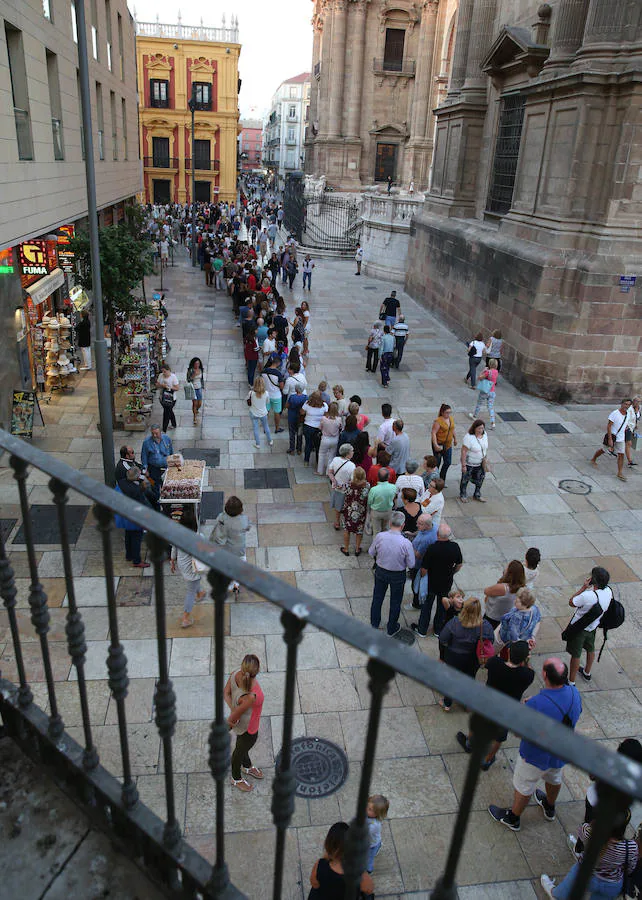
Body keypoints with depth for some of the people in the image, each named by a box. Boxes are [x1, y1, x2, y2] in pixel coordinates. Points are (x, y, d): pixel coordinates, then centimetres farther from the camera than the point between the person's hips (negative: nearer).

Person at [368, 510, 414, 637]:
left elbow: (371, 552, -5)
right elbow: (411, 564, -16)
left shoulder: (380, 536, -22)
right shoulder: (406, 543, -29)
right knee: (395, 602, 21)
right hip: (398, 575, -2)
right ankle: (391, 629, 40)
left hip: (380, 571, 2)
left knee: (377, 598, 24)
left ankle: (374, 624, 43)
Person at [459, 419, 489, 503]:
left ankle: (477, 495, 39)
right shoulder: (469, 437, -27)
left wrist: (485, 459, 9)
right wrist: (463, 465, -22)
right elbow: (463, 451, -24)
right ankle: (462, 495, 33)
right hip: (469, 464, -6)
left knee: (479, 479, 18)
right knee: (465, 479, 13)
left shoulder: (484, 434, -6)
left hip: (480, 463, 6)